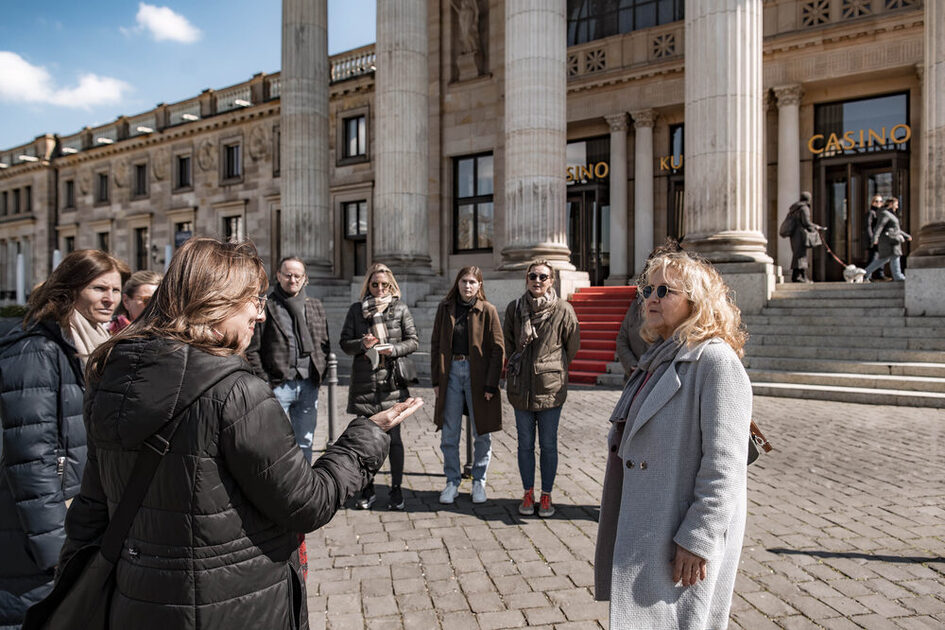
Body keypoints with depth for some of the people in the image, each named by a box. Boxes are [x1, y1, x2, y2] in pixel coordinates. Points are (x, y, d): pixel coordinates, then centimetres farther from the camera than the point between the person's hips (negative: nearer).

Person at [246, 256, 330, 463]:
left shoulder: (315, 306, 12)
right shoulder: (266, 307, -3)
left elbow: (325, 344, 16)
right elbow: (252, 350, -5)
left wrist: (319, 373, 5)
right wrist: (265, 382, -8)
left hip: (309, 386, 4)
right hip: (278, 386, -4)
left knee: (305, 444, 13)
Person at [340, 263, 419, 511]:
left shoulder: (400, 308, 5)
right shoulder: (356, 310, 8)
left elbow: (413, 340, 4)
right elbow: (345, 342, 7)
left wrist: (394, 349, -13)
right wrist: (362, 344, -13)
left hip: (392, 381, -1)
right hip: (364, 382, 2)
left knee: (393, 437, 3)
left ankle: (396, 489, 17)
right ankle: (368, 489, 24)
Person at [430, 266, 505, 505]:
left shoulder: (487, 310, -4)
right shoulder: (445, 308, 5)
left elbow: (498, 349, -5)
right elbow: (436, 344, 8)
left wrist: (491, 385, -10)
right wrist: (436, 380, 2)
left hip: (478, 374, -2)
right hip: (451, 372, 2)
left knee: (482, 433, 8)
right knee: (449, 433, 7)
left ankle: (479, 481, 25)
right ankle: (452, 481, 22)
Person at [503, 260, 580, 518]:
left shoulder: (563, 310, -6)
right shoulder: (514, 308, 2)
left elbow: (573, 346, 6)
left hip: (550, 388, -2)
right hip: (520, 387, 2)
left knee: (548, 445, 7)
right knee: (525, 444, 11)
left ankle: (546, 496, 22)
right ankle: (528, 494, 26)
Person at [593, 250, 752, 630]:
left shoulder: (717, 361, -16)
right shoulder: (658, 360, 12)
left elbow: (724, 465, -21)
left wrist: (698, 539, -21)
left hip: (680, 548, -8)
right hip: (642, 537, 9)